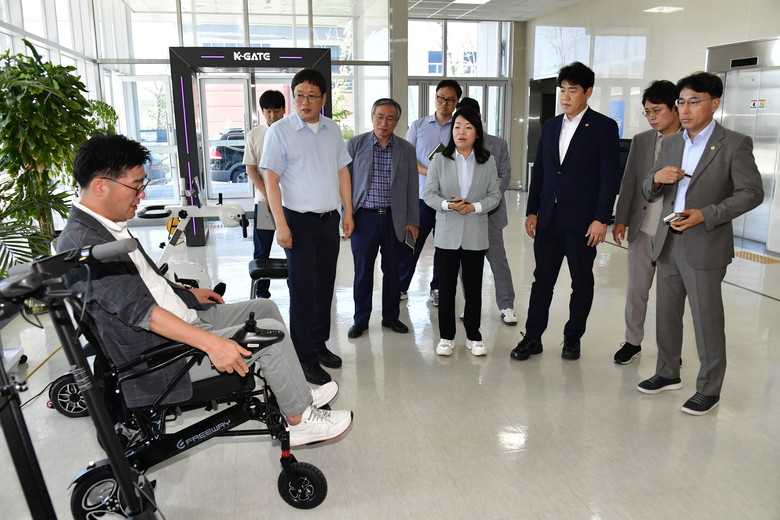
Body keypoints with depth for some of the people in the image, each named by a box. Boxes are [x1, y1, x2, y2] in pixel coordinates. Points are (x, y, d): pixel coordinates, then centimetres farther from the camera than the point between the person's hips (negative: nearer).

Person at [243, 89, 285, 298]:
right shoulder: (254, 135, 2)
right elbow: (251, 169, 2)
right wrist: (268, 195, -9)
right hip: (264, 199, 1)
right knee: (262, 250, 6)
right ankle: (262, 293, 17)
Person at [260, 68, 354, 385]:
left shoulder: (332, 130, 8)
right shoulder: (279, 131, -6)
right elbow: (271, 179, -9)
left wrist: (348, 213, 10)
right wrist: (281, 225, -15)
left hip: (329, 219, 5)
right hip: (299, 220, -5)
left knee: (325, 285, 13)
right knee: (303, 289, -1)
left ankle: (319, 344, 28)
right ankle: (306, 358, 10)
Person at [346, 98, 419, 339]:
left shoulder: (406, 149, 4)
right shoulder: (355, 144, 0)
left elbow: (411, 188, 6)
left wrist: (412, 221, 3)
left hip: (394, 219, 1)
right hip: (364, 217, -1)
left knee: (392, 271, 10)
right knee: (363, 271, 6)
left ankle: (390, 316, 27)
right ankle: (361, 319, 21)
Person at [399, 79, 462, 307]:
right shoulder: (418, 125, 6)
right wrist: (429, 172, -13)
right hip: (421, 195, 0)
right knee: (411, 242, 3)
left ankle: (437, 289, 21)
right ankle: (401, 286, 17)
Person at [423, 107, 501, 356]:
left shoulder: (487, 161, 1)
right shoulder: (440, 160, 0)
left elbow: (495, 194, 2)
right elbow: (429, 194, -1)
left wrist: (475, 207, -15)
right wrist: (447, 205, -19)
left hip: (475, 234, 0)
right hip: (447, 233, 0)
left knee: (474, 286, 8)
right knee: (447, 286, 8)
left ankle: (473, 336, 23)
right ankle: (446, 336, 20)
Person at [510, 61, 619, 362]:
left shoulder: (603, 127, -4)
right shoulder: (550, 126, 11)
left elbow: (609, 177, -8)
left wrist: (601, 219, -14)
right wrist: (532, 211, 8)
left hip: (582, 221, -4)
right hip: (548, 219, 4)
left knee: (581, 282, 9)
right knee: (542, 280, 7)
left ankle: (573, 338, 24)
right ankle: (532, 338, 16)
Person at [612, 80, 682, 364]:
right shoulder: (641, 140, 6)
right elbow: (629, 182, 6)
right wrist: (621, 219, 1)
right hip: (642, 229, 3)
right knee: (636, 290, 9)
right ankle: (633, 342, 24)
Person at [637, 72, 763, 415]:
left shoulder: (734, 144, -5)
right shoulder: (671, 144, 11)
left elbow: (752, 192, -7)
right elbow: (650, 193, 13)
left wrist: (706, 214, -19)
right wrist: (657, 178, -10)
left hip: (705, 247, -6)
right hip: (667, 244, 6)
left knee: (707, 321, 1)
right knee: (666, 314, 14)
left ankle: (709, 390, 15)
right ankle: (668, 373, 31)